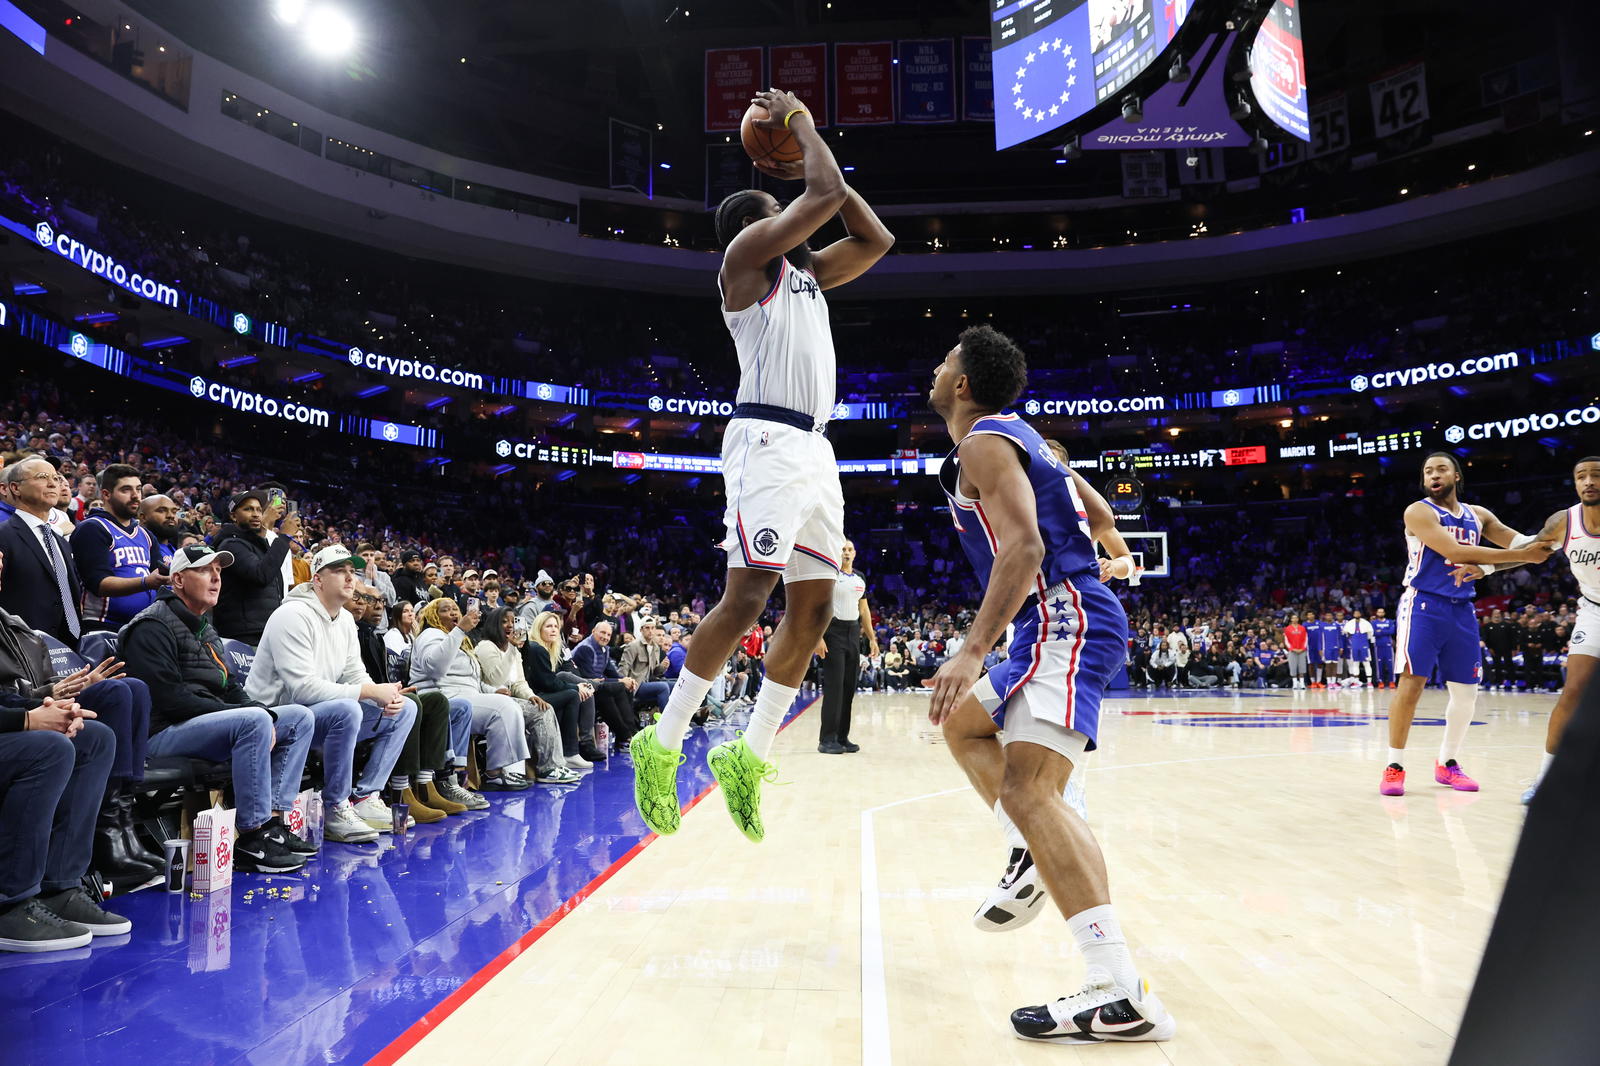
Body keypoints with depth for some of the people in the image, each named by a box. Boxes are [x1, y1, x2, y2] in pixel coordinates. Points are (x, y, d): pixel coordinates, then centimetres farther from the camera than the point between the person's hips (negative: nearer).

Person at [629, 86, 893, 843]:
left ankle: (748, 756, 11)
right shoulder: (747, 254, 1)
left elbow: (877, 239, 26)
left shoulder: (803, 271, 25)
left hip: (813, 449, 9)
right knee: (747, 597, -15)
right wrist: (798, 122, 10)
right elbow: (826, 196, -7)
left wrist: (807, 151, 26)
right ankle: (663, 745, -3)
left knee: (813, 608, 4)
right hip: (769, 440, -9)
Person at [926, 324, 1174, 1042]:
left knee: (1029, 789, -22)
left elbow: (1023, 547, -23)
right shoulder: (1023, 437, 21)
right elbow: (1099, 515, 28)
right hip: (1064, 624, 11)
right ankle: (1039, 858, 18)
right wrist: (1105, 563, 47)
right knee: (961, 720, 26)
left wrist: (973, 652, -29)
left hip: (1066, 619, -11)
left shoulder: (983, 443, -8)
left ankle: (1123, 997, -26)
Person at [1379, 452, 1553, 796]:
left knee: (1466, 691, 8)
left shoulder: (1478, 516, 13)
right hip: (1424, 605, -6)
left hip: (1461, 610, 6)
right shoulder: (1419, 512, -8)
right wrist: (1521, 555, -21)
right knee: (1411, 683, -12)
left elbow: (1522, 544, 11)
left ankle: (1447, 763, 23)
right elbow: (1454, 552, -19)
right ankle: (1395, 767, -5)